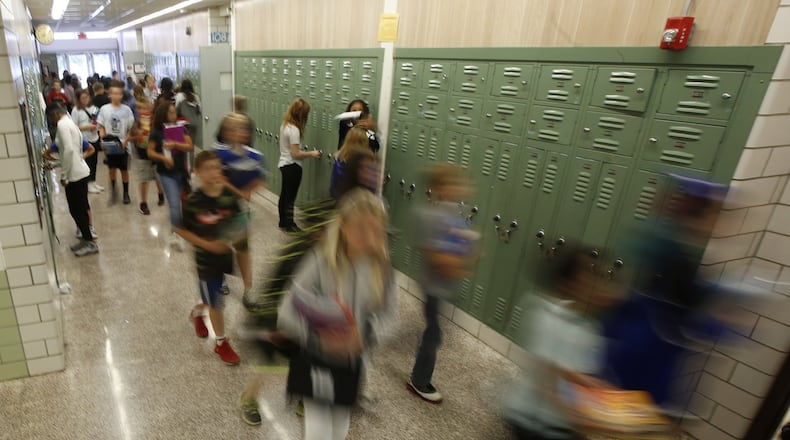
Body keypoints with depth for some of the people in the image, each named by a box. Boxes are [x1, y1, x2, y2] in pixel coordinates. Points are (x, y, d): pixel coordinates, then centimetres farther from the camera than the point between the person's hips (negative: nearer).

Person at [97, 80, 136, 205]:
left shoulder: (126, 110, -3)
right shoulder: (104, 109, -1)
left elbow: (131, 129, -2)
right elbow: (101, 127, 4)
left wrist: (125, 142, -13)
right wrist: (103, 140, -11)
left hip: (123, 146, 0)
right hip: (110, 146, 1)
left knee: (124, 170, 7)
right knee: (112, 169, 6)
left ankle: (126, 193, 20)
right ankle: (113, 190, 27)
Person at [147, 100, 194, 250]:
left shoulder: (180, 129, 1)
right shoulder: (156, 132, -5)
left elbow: (190, 147, -9)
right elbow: (150, 152, -4)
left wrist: (175, 144, -23)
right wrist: (163, 158, -20)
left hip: (181, 171, 3)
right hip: (166, 173, -3)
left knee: (183, 203, 13)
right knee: (174, 204, -11)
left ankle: (175, 233, 32)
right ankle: (176, 234, -1)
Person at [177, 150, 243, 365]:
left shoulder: (229, 195, -9)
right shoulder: (193, 201, -17)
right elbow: (181, 229, -10)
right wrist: (207, 244, -19)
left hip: (226, 254, 4)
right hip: (206, 258, -4)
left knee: (214, 298, 21)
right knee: (215, 302, 7)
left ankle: (197, 312, 55)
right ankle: (221, 342, 27)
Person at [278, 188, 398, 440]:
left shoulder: (381, 267, -12)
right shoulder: (320, 262, -24)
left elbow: (389, 316, -6)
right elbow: (288, 314, -21)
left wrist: (365, 336, -23)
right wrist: (318, 338, -33)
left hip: (351, 361, 4)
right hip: (316, 360, -4)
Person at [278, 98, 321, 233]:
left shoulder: (285, 124, 5)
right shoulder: (294, 130, -23)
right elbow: (295, 154, -24)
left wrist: (307, 152, 11)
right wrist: (311, 153, -13)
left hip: (284, 163, 9)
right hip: (292, 166, -9)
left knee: (284, 194, 19)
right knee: (290, 196, 4)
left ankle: (283, 222, 32)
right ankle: (289, 225, 17)